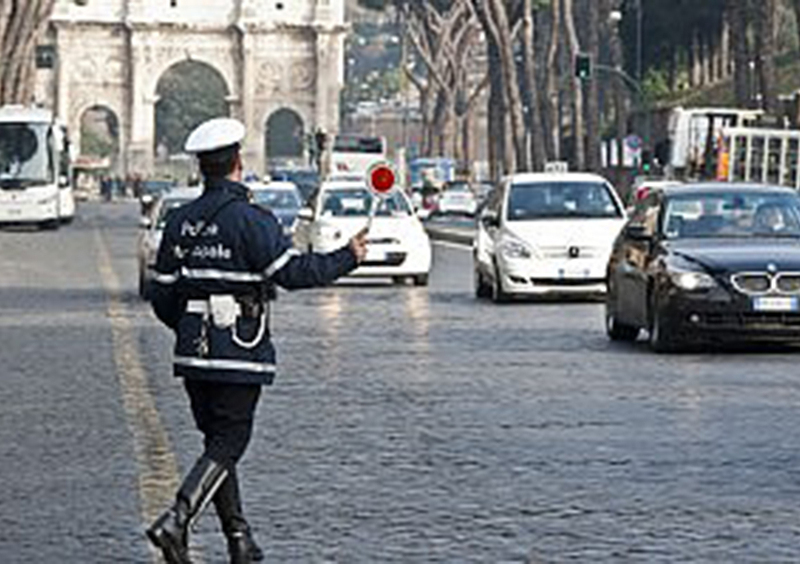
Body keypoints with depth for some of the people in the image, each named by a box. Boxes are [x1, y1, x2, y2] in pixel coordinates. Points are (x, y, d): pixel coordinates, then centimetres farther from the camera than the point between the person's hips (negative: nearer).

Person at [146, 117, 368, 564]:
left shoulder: (181, 223, 7)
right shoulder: (250, 220, -13)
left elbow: (164, 298, 10)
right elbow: (293, 272, -16)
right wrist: (349, 258, -3)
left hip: (194, 355, 6)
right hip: (240, 353, -6)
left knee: (218, 439, 13)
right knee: (229, 442, -2)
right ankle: (176, 522, -18)